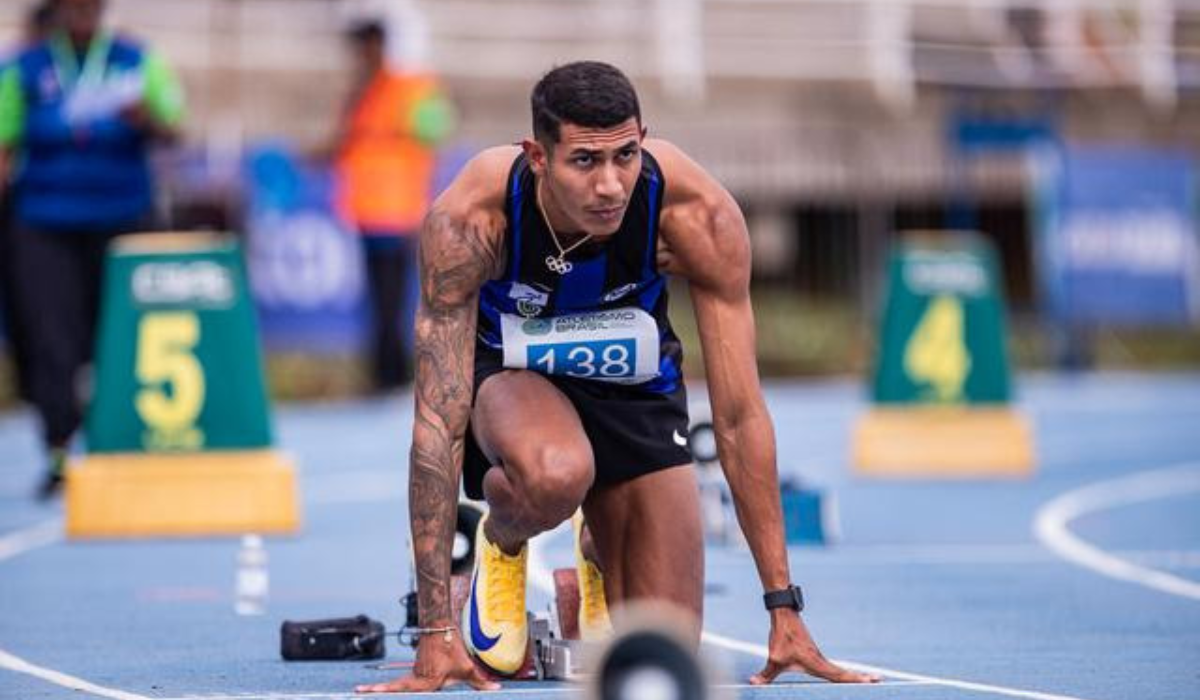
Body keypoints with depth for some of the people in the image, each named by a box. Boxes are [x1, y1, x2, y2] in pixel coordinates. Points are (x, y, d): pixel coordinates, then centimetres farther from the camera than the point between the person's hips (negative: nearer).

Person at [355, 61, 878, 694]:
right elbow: (438, 420, -32)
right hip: (509, 378, -2)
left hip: (636, 386, 2)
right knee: (555, 474, -39)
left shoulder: (699, 215, -30)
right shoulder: (468, 219, -34)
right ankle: (501, 544, -1)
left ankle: (598, 568, 32)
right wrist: (435, 632, -35)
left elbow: (738, 415, -24)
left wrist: (784, 609, -24)